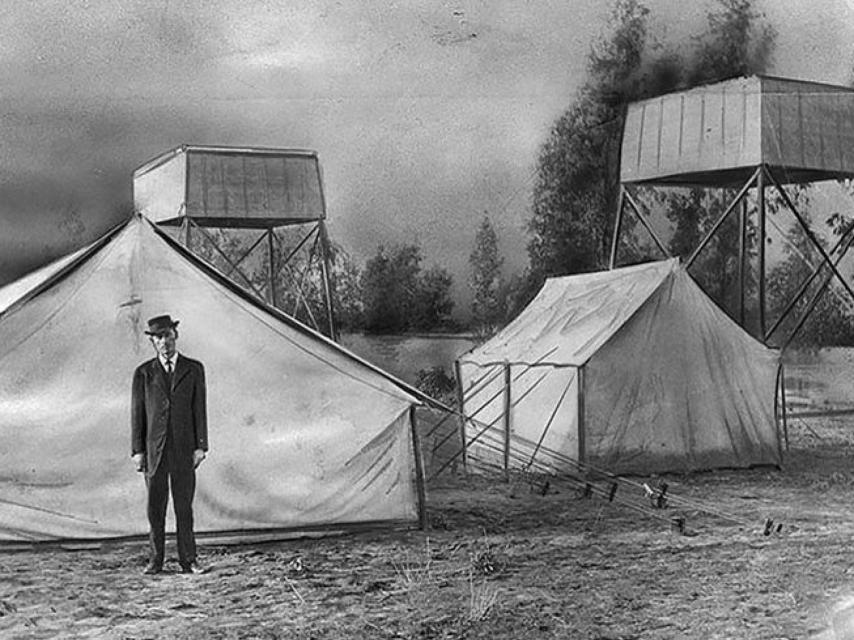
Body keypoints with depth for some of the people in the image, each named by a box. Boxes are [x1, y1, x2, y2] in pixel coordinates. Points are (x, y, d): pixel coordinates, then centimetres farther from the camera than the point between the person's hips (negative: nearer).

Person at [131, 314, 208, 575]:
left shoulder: (193, 369, 6)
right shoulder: (144, 373, 6)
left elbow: (200, 409, 4)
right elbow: (137, 413, 6)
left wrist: (201, 446, -3)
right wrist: (137, 450, 0)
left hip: (184, 449, 0)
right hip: (154, 450, 0)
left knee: (184, 507, 2)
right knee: (155, 507, 3)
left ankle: (188, 561, 8)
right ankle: (156, 561, 11)